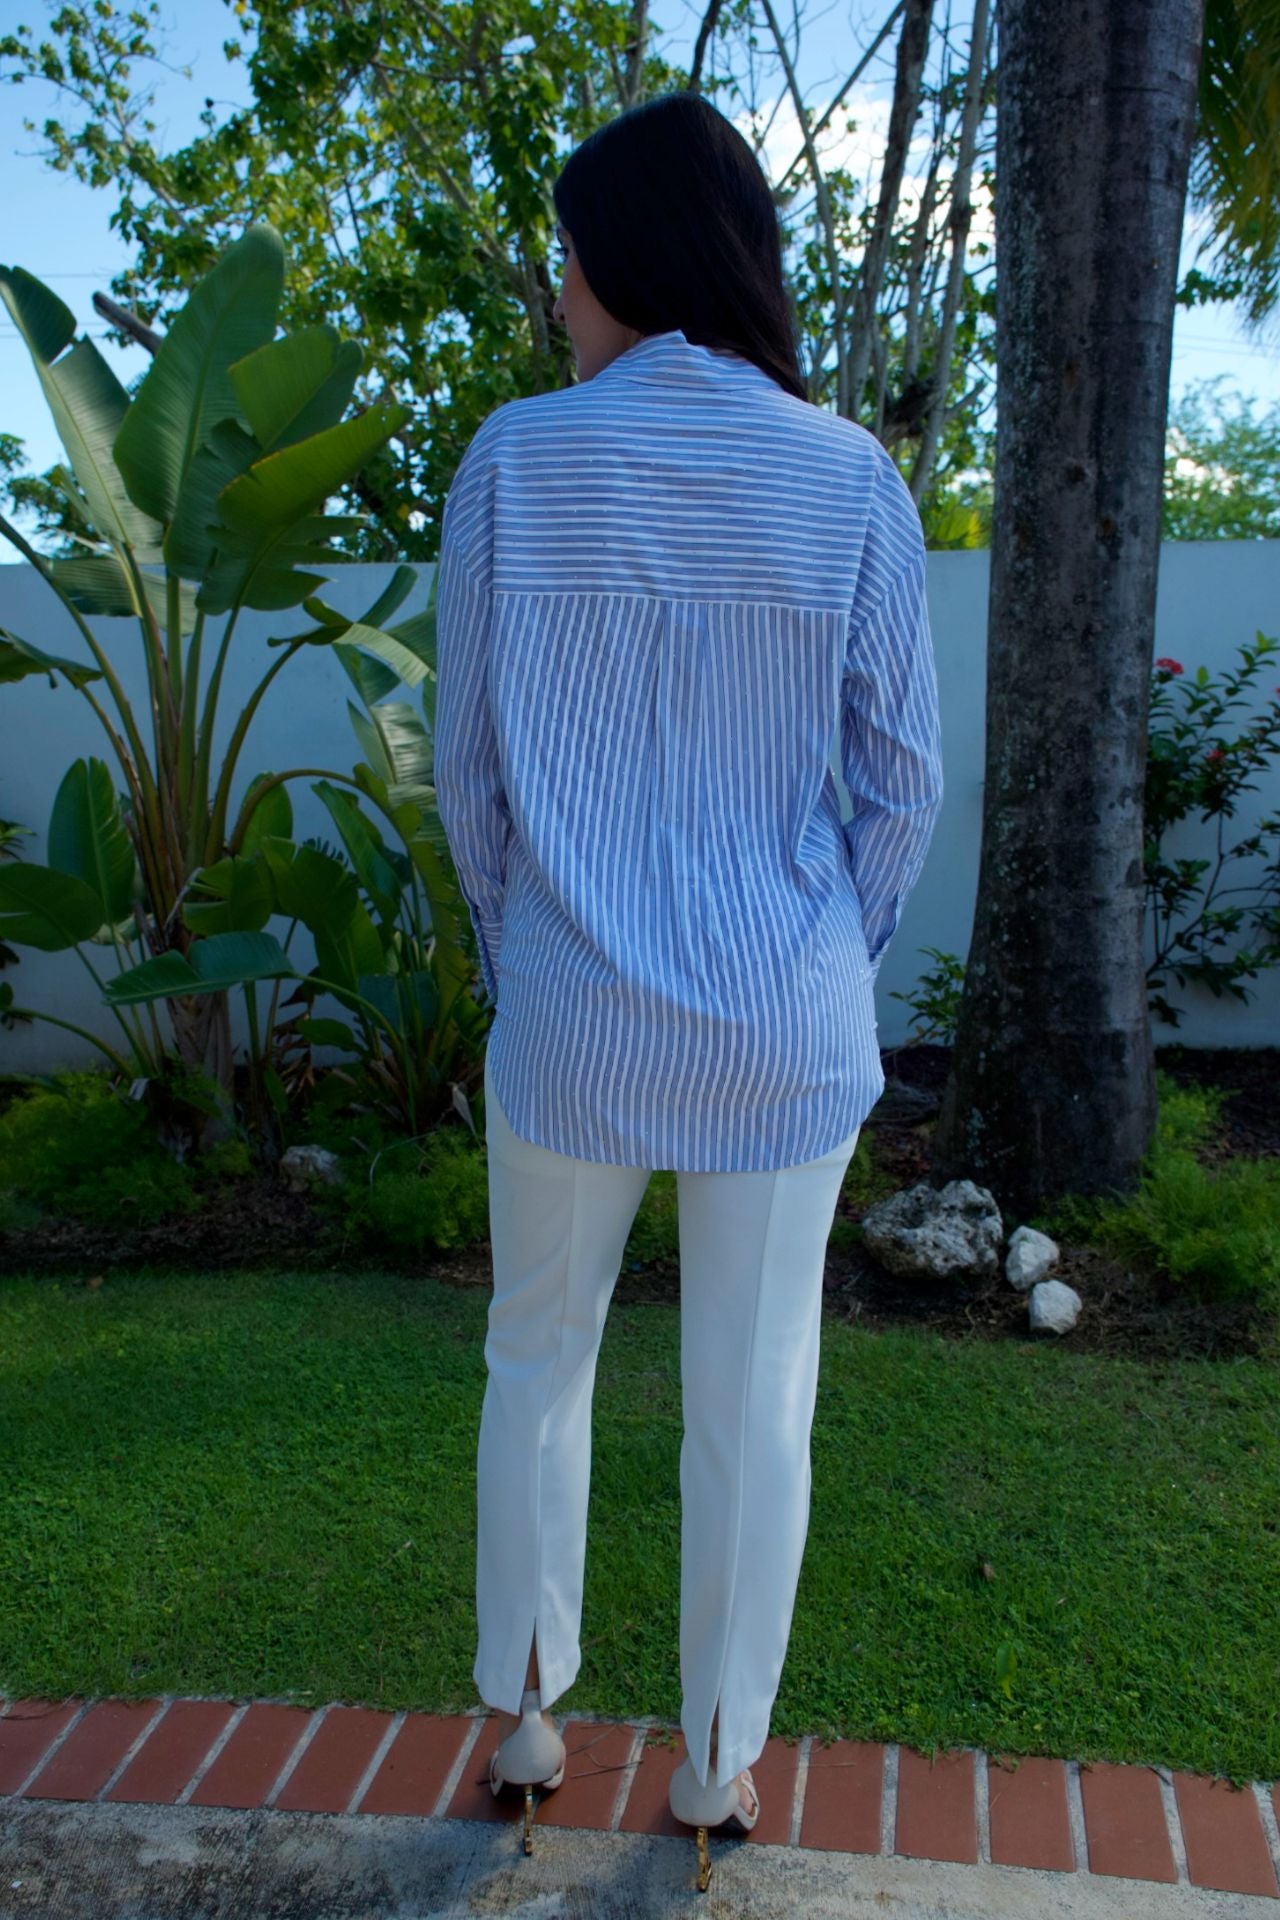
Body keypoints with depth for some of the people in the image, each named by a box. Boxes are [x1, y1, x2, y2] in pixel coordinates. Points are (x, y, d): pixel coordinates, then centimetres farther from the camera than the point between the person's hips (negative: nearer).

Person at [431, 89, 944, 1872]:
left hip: (573, 1021, 0)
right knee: (753, 1397, 14)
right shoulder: (850, 478, -4)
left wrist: (514, 956, 12)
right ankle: (720, 1766, 33)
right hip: (787, 1026, 1)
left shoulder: (515, 461, -6)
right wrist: (833, 973, 11)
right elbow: (903, 776, -3)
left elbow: (469, 764, -3)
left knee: (540, 1348, 23)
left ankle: (524, 1716, 36)